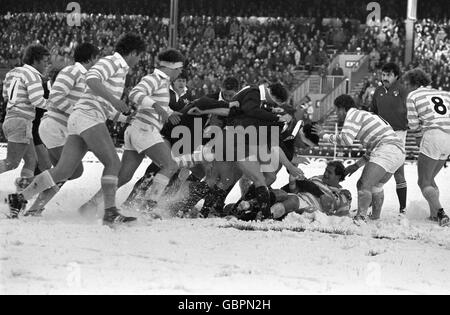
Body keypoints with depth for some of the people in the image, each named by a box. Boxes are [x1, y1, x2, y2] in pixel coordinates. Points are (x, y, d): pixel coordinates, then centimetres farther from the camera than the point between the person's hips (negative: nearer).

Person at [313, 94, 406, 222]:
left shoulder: (353, 115, 1)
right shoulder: (365, 115, 32)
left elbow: (346, 139, -16)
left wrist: (324, 136, -3)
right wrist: (357, 165, 28)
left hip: (389, 149, -10)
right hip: (398, 153, 11)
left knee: (365, 184, -18)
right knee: (375, 185, 26)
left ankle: (360, 218, -30)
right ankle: (376, 219, 33)